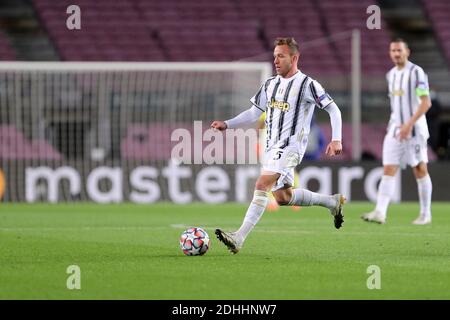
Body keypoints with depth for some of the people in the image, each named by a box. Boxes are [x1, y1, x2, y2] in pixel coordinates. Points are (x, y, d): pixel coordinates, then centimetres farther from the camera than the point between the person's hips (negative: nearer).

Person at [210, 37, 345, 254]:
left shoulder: (307, 85, -8)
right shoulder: (270, 84, 13)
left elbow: (333, 110, -6)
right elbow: (254, 113, 20)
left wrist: (336, 139, -17)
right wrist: (227, 125, 8)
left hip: (290, 147, -8)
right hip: (272, 147, 8)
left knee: (261, 186, -22)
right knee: (282, 197, 13)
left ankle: (239, 238, -27)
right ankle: (332, 202, 33)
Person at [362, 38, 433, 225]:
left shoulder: (416, 73, -9)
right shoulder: (391, 75, 12)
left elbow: (426, 103, -16)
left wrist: (409, 124, -23)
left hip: (414, 129, -6)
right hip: (395, 129, 6)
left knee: (420, 170, 2)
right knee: (388, 170, -6)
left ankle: (426, 214, 12)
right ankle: (380, 212, -15)